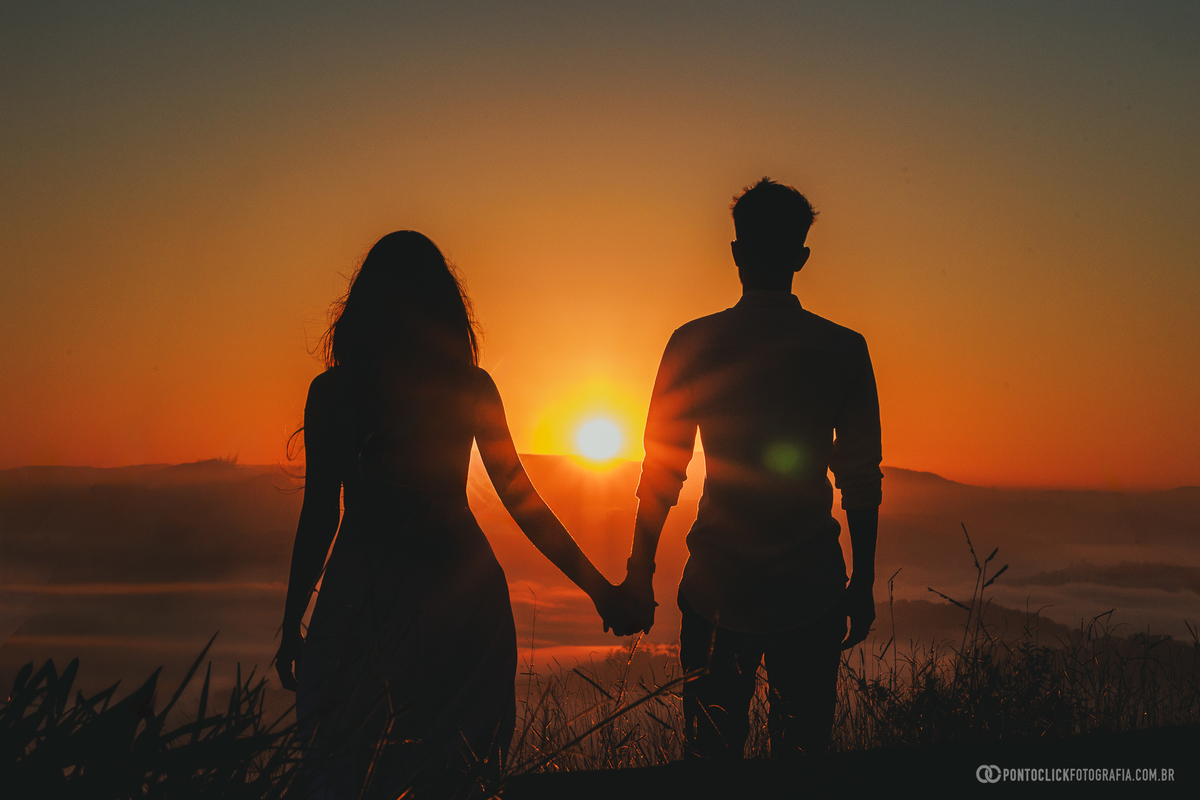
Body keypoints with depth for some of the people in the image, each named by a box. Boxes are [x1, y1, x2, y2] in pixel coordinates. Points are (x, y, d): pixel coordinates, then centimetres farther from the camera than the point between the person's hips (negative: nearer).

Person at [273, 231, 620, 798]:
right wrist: (596, 586, 9)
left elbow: (319, 515, -4)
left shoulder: (332, 390, -4)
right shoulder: (473, 387, -1)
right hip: (459, 592, 2)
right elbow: (520, 500, 1)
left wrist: (292, 625, 4)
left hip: (362, 594, -1)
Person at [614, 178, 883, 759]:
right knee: (802, 751, 11)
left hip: (717, 587, 0)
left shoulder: (694, 343, -4)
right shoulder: (844, 350, -3)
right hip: (813, 591, 1)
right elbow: (862, 481, 0)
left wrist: (640, 577, 6)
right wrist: (864, 584, 10)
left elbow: (661, 472, -2)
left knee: (711, 752, 11)